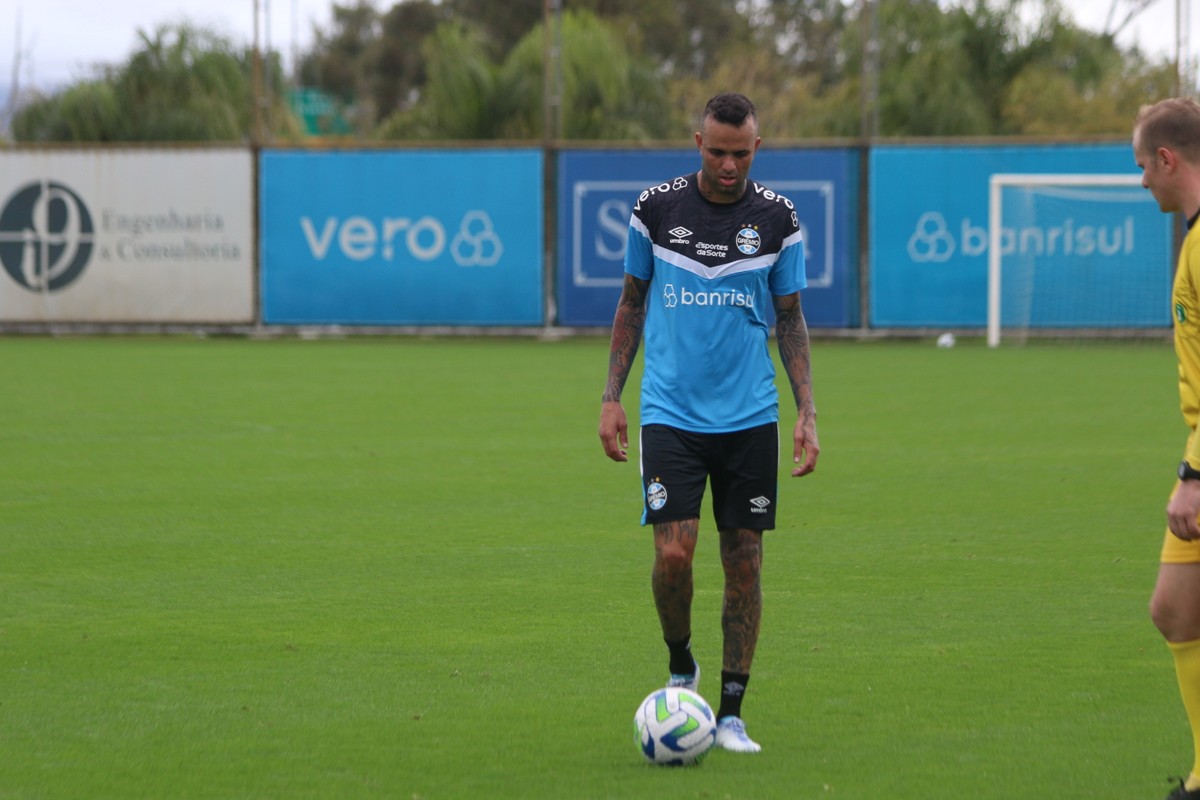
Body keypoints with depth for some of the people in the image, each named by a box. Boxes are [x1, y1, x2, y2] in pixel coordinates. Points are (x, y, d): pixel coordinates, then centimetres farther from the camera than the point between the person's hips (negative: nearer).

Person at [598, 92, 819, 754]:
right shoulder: (656, 208, -1)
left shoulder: (776, 217, 0)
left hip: (749, 419, 1)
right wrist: (611, 396, 5)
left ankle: (730, 715, 10)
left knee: (744, 562, 1)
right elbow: (632, 302, 10)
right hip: (670, 414, -1)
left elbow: (791, 318, 8)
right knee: (674, 552, -13)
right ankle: (679, 667, 15)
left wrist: (807, 411, 1)